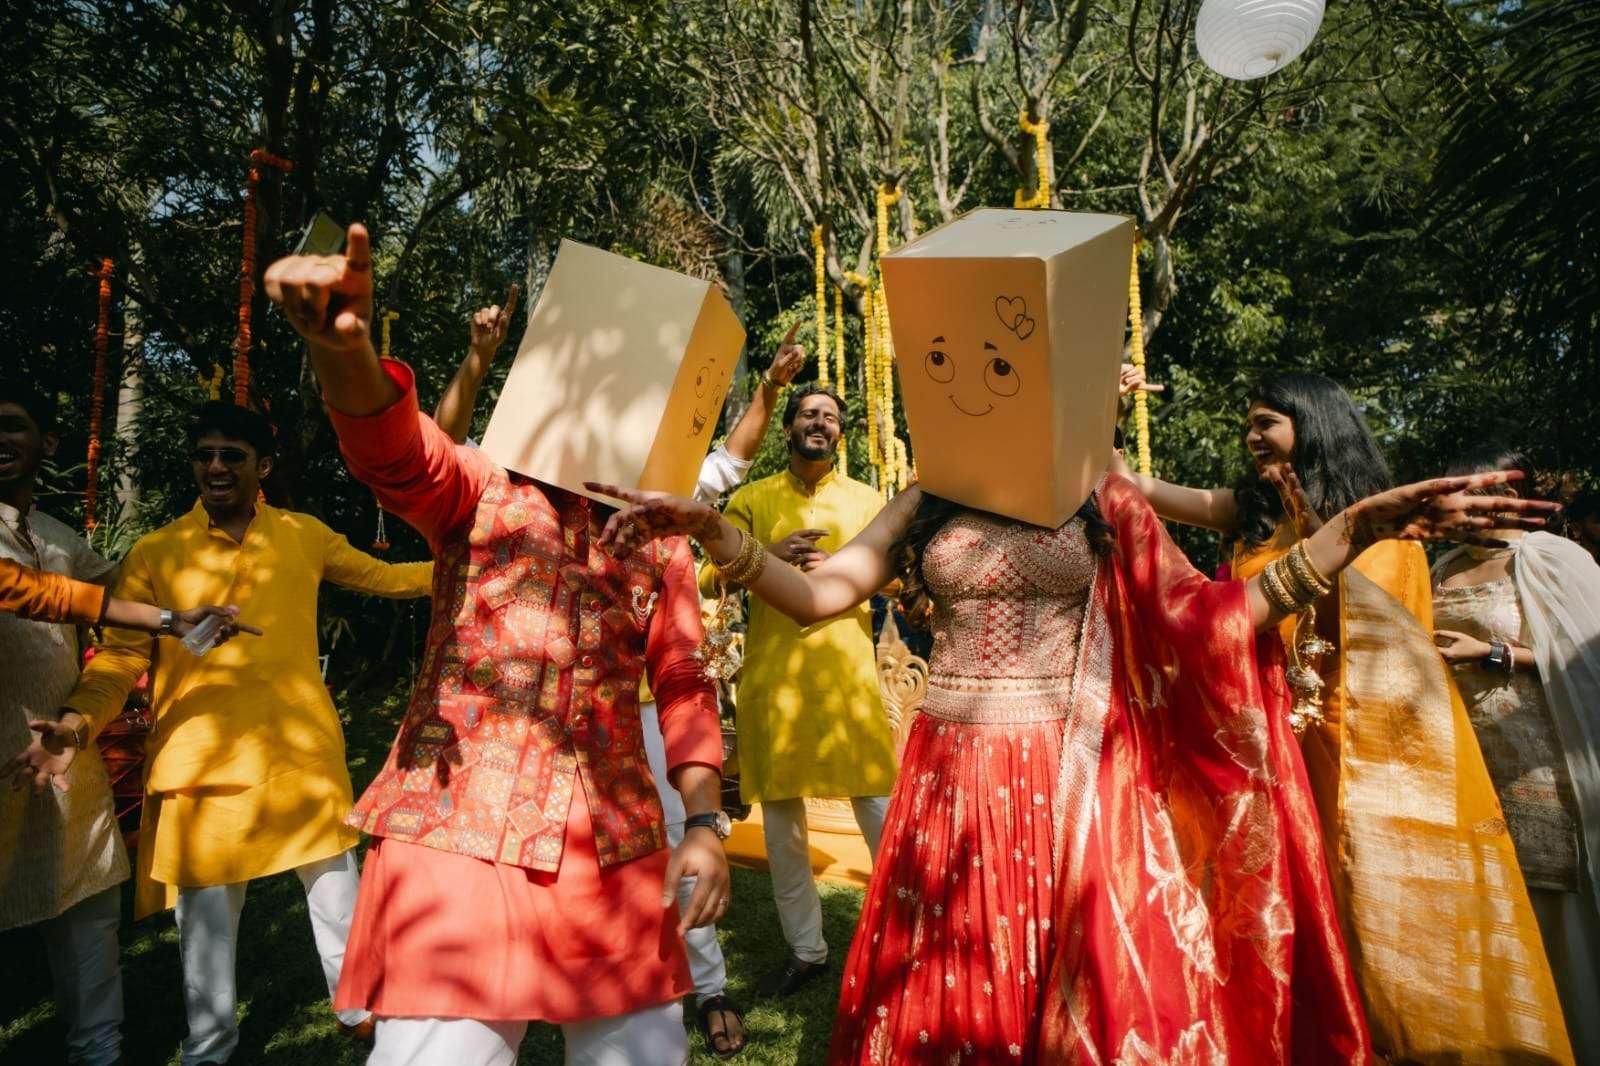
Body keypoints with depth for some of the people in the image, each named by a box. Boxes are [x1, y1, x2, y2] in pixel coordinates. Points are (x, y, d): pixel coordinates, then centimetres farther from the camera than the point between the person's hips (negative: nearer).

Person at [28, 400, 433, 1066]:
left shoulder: (304, 535, 3)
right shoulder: (154, 553, 0)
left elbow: (382, 578, 13)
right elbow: (121, 654, -3)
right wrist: (78, 719, -20)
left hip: (305, 752, 1)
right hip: (202, 759, -1)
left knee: (335, 888, 14)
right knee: (206, 912, 11)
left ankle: (360, 1007, 36)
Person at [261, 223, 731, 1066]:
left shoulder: (658, 538, 9)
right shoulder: (478, 493, 2)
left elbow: (683, 686, 8)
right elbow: (393, 446, -20)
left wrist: (705, 824, -3)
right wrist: (343, 346, -41)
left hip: (616, 853, 3)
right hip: (455, 840, -2)